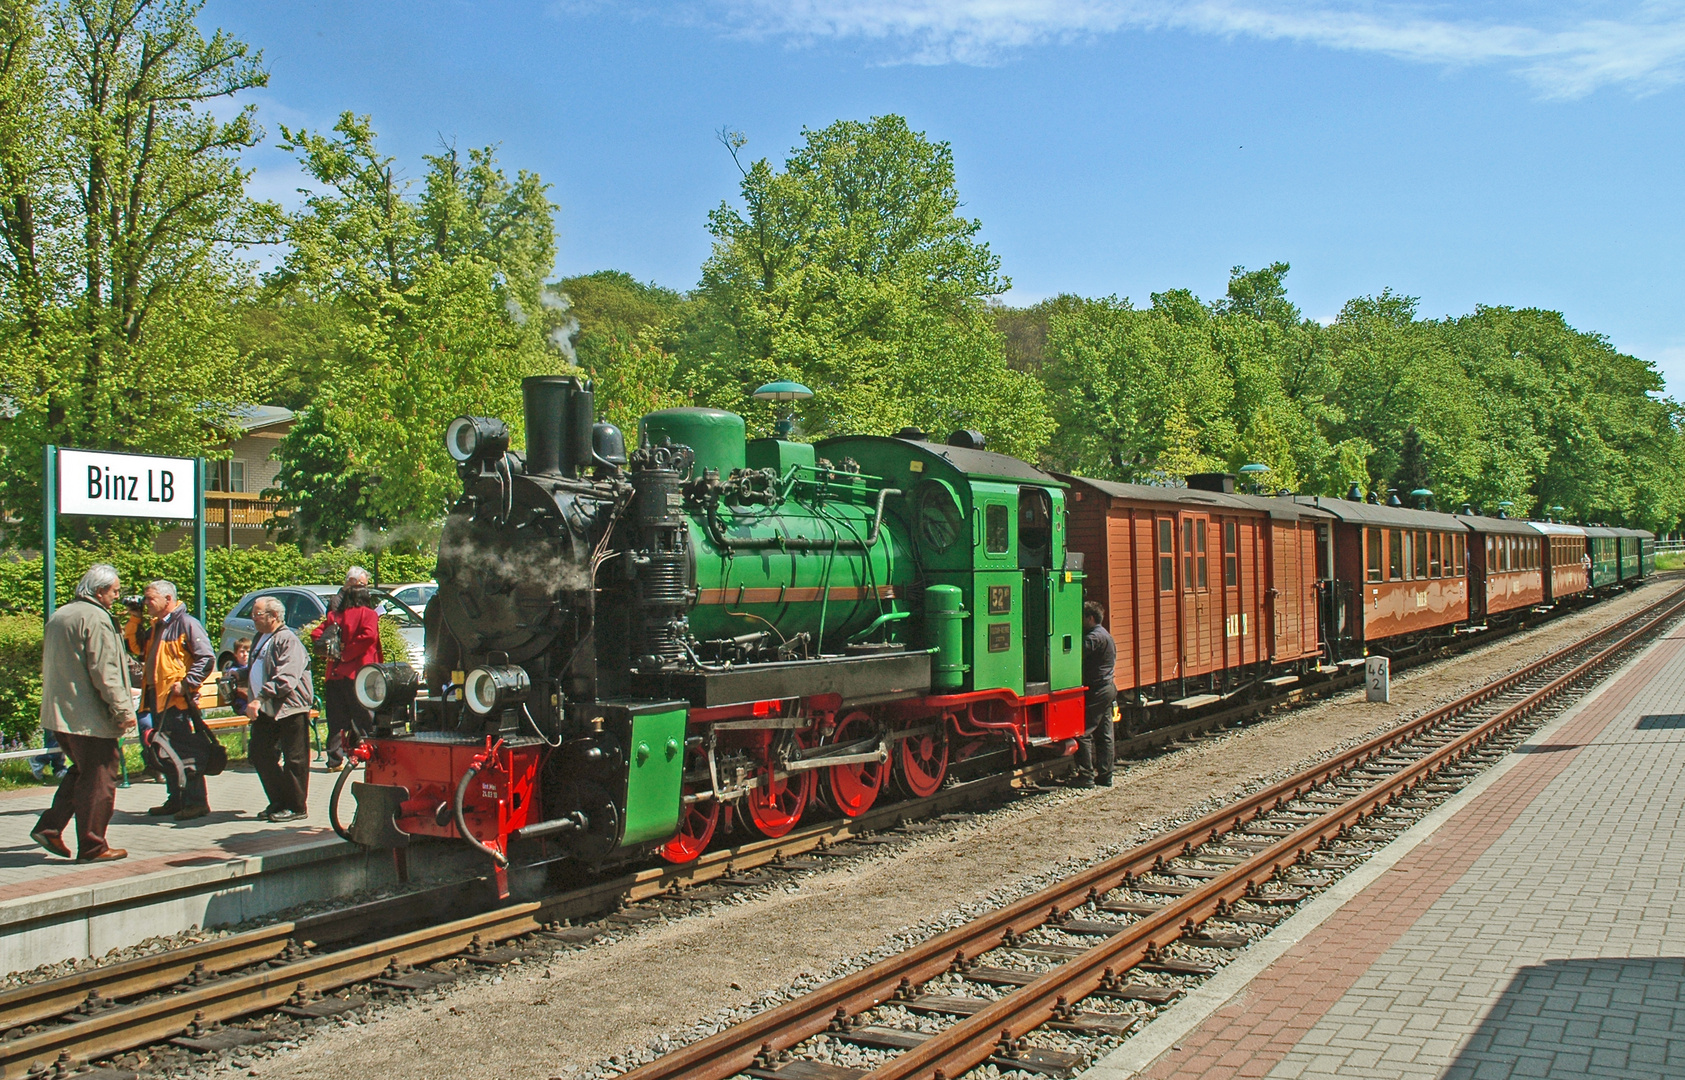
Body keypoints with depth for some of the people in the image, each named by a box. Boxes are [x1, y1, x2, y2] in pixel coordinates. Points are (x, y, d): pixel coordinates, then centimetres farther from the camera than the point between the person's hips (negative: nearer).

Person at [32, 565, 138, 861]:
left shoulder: (59, 616, 15)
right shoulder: (95, 618, -14)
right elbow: (105, 672, -20)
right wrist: (123, 710, -17)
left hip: (59, 713, 9)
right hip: (89, 717, -9)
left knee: (82, 771, 22)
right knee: (98, 778, -1)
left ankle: (50, 828, 15)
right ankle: (92, 846, 4)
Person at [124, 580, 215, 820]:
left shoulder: (186, 623, -10)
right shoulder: (157, 626, 17)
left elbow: (207, 658, -15)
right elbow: (137, 647, 24)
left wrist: (186, 684, -20)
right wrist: (134, 619, 14)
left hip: (179, 700, -9)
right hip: (158, 699, 9)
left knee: (186, 753, -7)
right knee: (165, 753, 14)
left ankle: (196, 802, -3)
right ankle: (175, 800, 22)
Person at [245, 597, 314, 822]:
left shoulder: (288, 640, -14)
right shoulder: (261, 639, 17)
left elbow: (286, 679, -26)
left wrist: (260, 698, -31)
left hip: (290, 709, -10)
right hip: (266, 711, 10)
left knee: (294, 759, -1)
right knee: (259, 755, 9)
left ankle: (296, 807, 8)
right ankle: (278, 802, 20)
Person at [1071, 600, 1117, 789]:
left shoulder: (1094, 637, -15)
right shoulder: (1105, 635, 18)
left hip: (1096, 690, -10)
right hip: (1109, 688, 10)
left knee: (1083, 732, -6)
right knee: (1105, 734, 10)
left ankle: (1086, 775, -6)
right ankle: (1105, 775, 13)